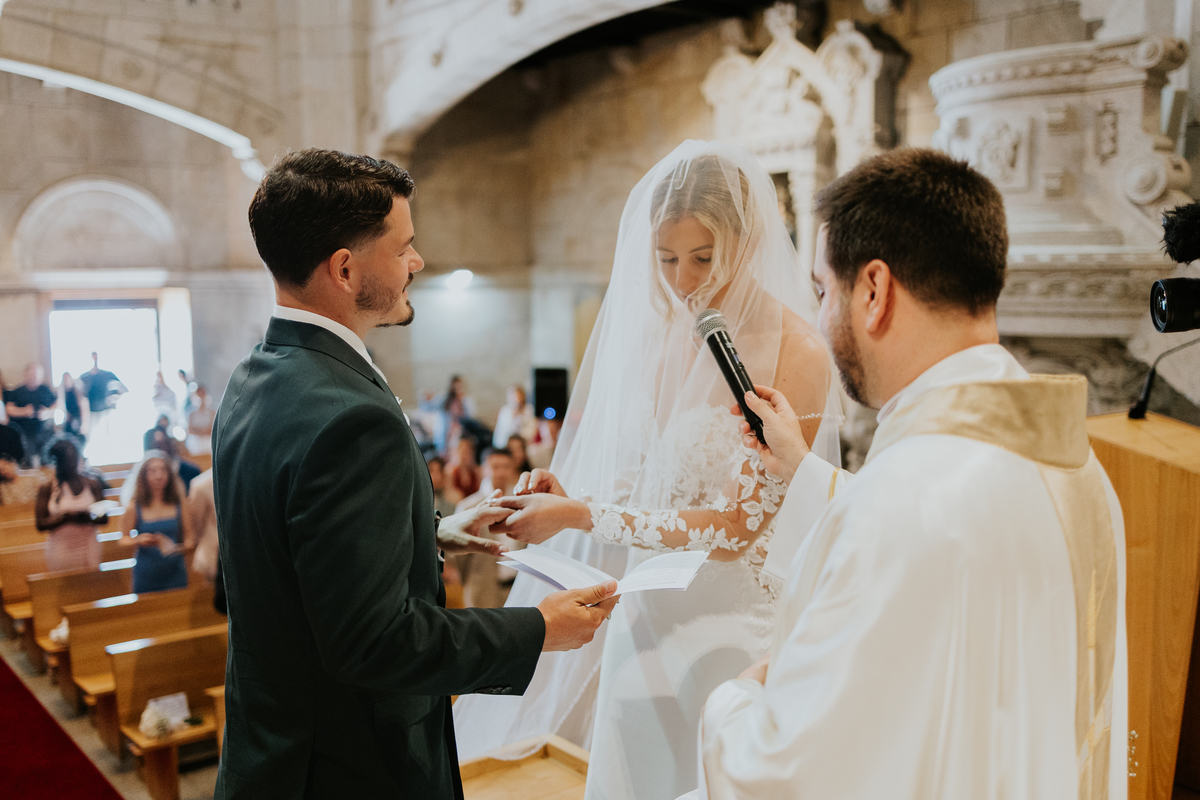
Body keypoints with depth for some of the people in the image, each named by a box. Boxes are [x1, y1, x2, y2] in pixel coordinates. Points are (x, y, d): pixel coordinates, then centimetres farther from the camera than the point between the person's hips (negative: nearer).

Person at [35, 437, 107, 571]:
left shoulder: (92, 484, 6)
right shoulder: (47, 488, 1)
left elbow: (104, 518, 6)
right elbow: (40, 523, -3)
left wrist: (89, 517, -13)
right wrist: (66, 516, -15)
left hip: (88, 548, 2)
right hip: (61, 551, -1)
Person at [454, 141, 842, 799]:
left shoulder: (795, 355, -15)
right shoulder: (647, 328, 1)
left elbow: (738, 530, -17)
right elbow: (630, 474, 8)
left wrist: (583, 515, -18)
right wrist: (567, 494, -12)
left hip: (732, 624, -4)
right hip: (645, 614, 5)